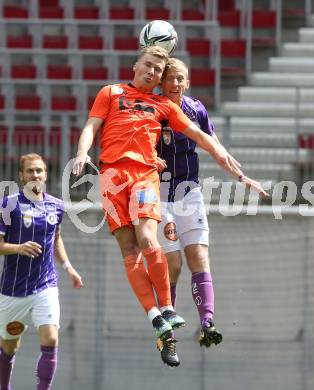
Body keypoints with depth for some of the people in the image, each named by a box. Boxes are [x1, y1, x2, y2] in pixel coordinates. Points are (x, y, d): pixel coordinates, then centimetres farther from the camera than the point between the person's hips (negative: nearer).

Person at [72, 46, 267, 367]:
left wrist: (220, 153, 12)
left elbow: (196, 133, 26)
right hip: (113, 172, 0)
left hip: (146, 172, 0)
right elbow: (91, 126, 12)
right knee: (129, 249, -10)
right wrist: (82, 152, -7)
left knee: (147, 239, -22)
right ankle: (157, 318, -13)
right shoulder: (111, 93, 20)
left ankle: (166, 310, -14)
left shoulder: (163, 105, 24)